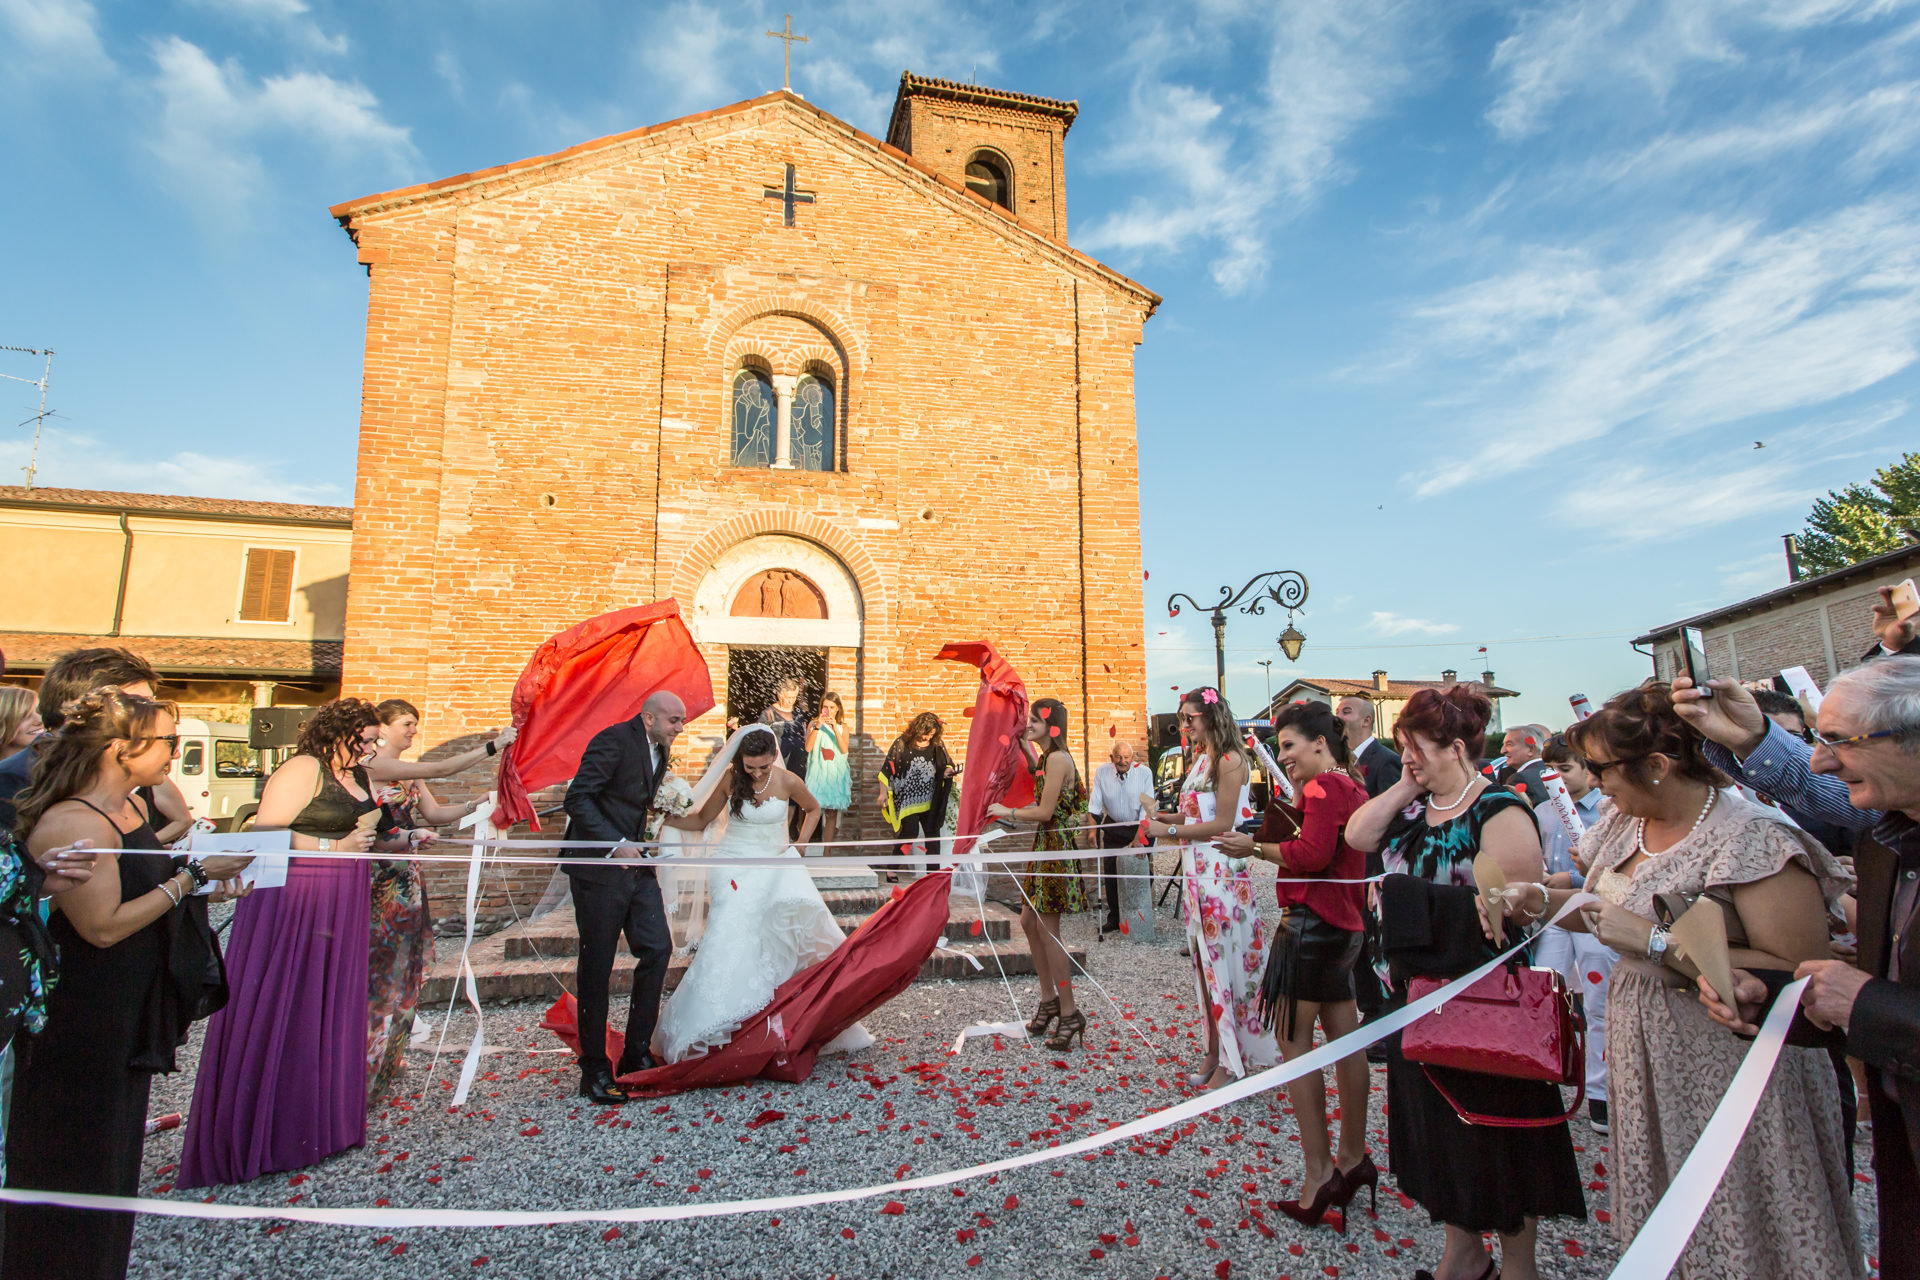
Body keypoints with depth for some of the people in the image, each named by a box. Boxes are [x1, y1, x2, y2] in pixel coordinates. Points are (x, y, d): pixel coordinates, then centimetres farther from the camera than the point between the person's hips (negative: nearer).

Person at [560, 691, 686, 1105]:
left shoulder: (661, 752, 11)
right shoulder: (614, 740, -14)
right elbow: (578, 799, -20)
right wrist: (615, 845, -26)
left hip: (636, 865, 8)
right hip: (599, 868, -7)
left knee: (658, 949, 1)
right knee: (597, 966, 2)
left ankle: (637, 1054, 16)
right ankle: (595, 1071, 15)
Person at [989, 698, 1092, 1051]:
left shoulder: (1058, 758, -17)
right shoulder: (1048, 757, 11)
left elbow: (1045, 812, -19)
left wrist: (1008, 812, -7)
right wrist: (1025, 745, 24)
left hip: (1057, 846, -10)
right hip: (1046, 844, 10)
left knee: (1047, 928, -5)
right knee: (1029, 921, 14)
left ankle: (1069, 1014, 4)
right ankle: (1049, 999, 26)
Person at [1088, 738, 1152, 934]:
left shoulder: (1144, 773, -15)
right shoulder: (1102, 772, -10)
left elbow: (1147, 806, -16)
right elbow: (1094, 803, -6)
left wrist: (1140, 833, -22)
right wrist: (1092, 827, -16)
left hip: (1138, 827, -2)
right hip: (1113, 828, 2)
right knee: (1110, 873, 2)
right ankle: (1114, 918, 16)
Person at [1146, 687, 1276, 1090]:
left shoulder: (1230, 760, -12)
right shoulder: (1199, 760, 14)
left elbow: (1223, 823, -17)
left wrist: (1170, 830, -15)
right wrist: (1164, 818, 4)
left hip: (1223, 873, -8)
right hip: (1197, 872, 8)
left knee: (1225, 961, -1)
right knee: (1205, 961, 11)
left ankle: (1230, 1062, 9)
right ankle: (1215, 1053, 20)